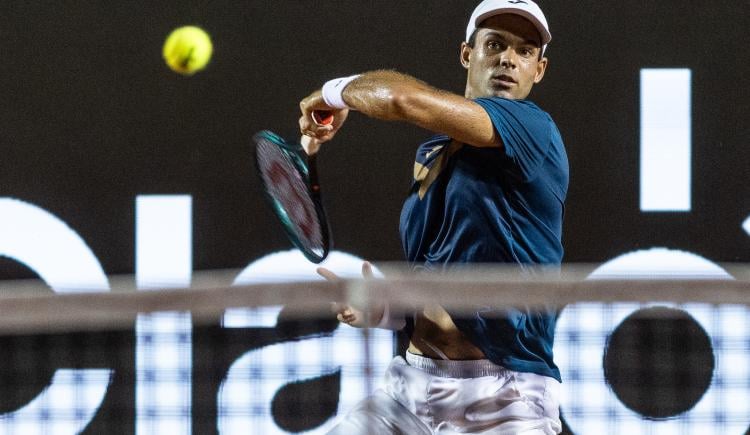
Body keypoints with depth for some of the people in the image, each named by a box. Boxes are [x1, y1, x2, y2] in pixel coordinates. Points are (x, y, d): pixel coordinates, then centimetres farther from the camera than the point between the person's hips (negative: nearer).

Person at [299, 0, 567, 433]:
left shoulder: (533, 129, -10)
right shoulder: (430, 155, 15)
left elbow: (404, 99, -24)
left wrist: (338, 91, -3)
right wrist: (380, 309, 1)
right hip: (412, 383, 7)